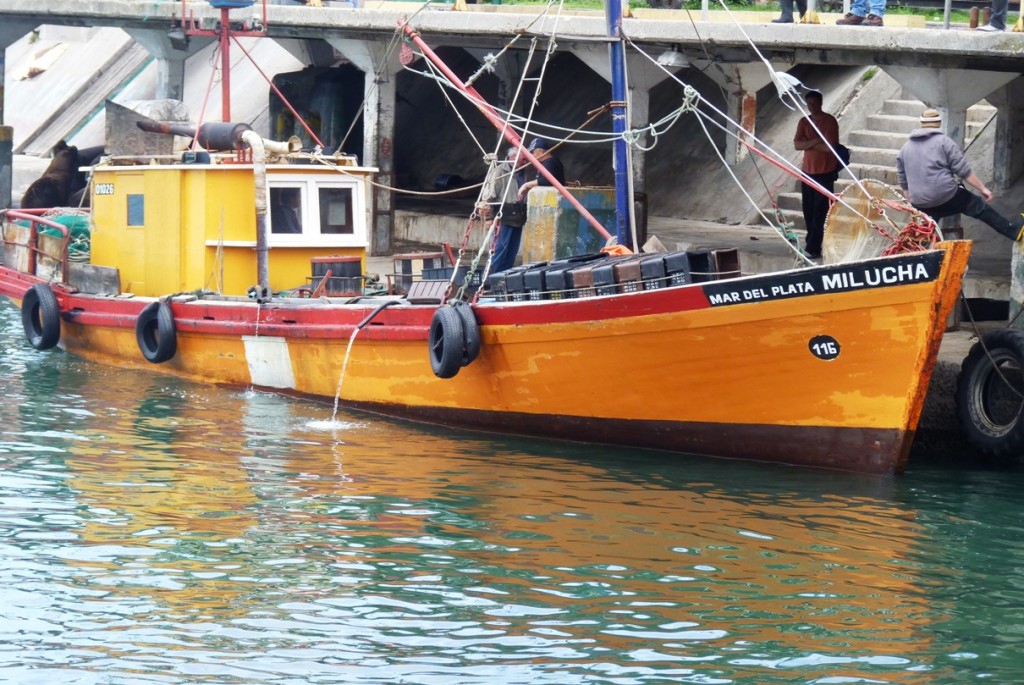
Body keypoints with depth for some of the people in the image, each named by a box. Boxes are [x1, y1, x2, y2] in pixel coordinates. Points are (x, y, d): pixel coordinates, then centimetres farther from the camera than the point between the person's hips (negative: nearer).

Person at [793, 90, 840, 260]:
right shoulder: (804, 122, 10)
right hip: (808, 171, 6)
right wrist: (815, 141, -15)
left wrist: (808, 143, -9)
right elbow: (797, 144, -2)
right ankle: (812, 244, 17)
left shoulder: (830, 121, -7)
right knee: (808, 210, 8)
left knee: (820, 211, -8)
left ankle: (813, 248, -11)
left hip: (825, 172, -6)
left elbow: (829, 146, -17)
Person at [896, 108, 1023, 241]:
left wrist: (914, 204, 28)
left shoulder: (905, 148, 13)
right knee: (980, 208, 10)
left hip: (920, 204, 4)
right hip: (947, 197, -4)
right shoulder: (943, 141, -2)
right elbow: (964, 171, -5)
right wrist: (982, 188, 2)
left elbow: (904, 182, 18)